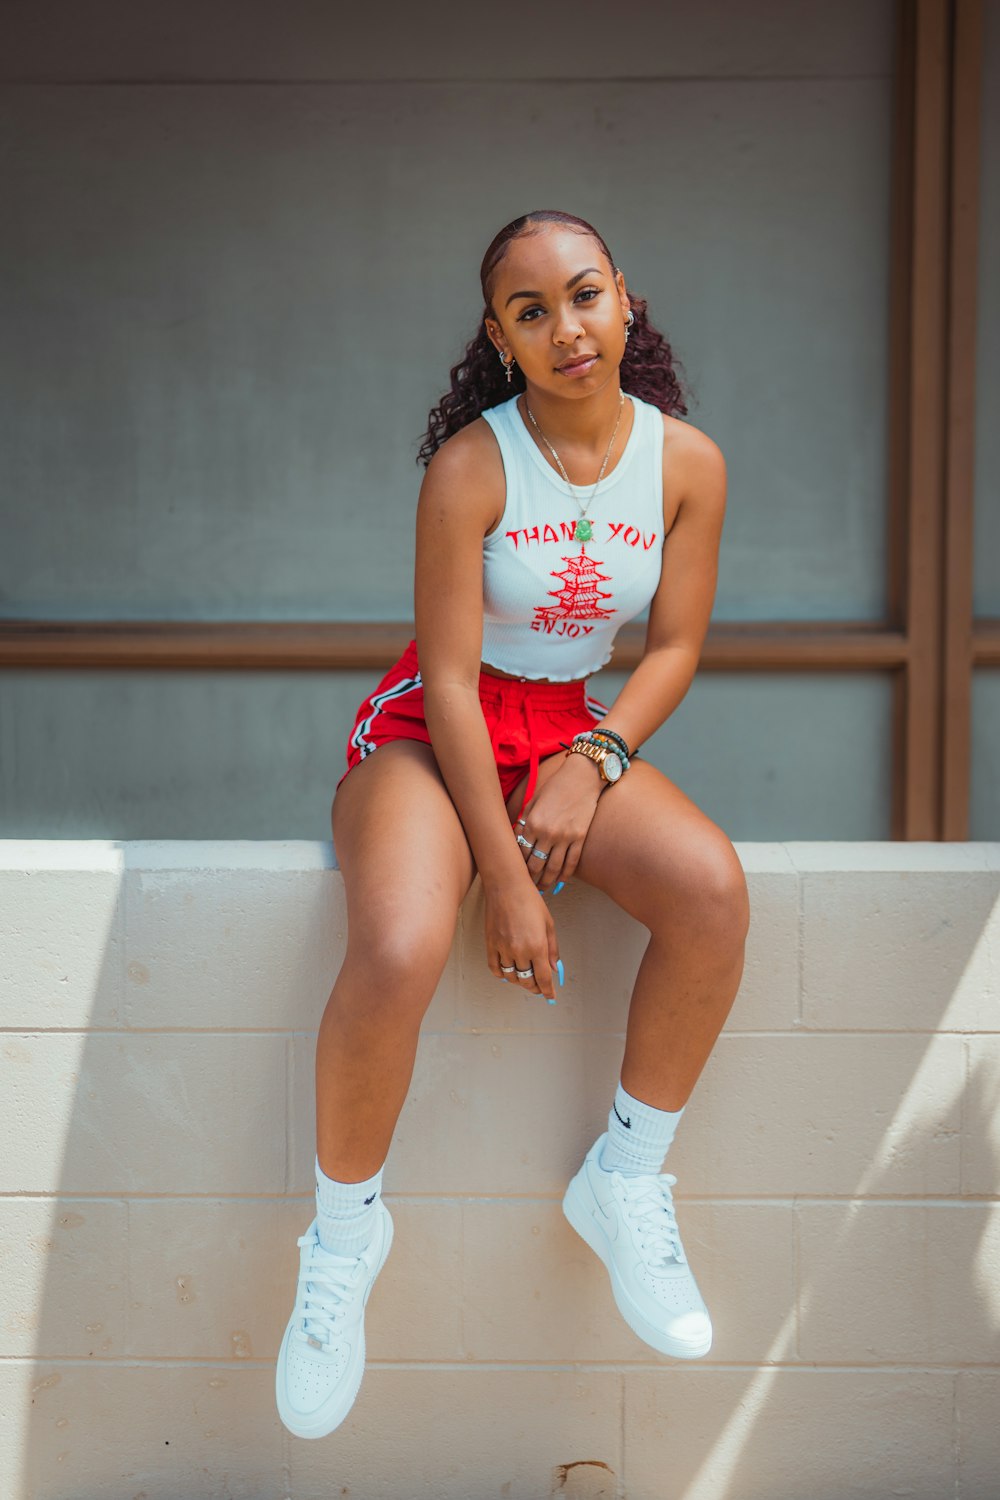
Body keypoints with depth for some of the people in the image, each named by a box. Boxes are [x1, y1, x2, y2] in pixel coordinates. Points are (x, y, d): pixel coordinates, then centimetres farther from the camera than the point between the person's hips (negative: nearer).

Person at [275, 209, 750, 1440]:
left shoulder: (687, 462, -3)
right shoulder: (470, 466, -15)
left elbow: (676, 645, 4)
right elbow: (450, 679, -16)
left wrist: (597, 758, -15)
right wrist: (506, 877, -20)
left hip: (578, 729, 4)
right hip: (430, 735, -4)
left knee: (714, 891, -27)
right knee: (398, 953, -33)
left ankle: (623, 1182, -5)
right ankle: (344, 1231, -5)